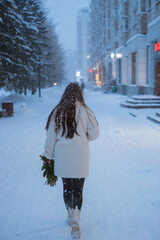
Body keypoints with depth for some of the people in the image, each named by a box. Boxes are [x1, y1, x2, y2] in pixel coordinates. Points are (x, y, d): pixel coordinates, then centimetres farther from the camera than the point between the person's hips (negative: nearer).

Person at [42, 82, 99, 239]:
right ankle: (75, 222, -5)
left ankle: (71, 217, 30)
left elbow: (51, 136, 0)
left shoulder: (57, 112, -4)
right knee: (78, 189, 5)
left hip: (62, 157, 1)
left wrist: (48, 155, 10)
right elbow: (94, 133, -4)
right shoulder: (85, 111, -7)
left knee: (67, 187, 17)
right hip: (80, 157, -1)